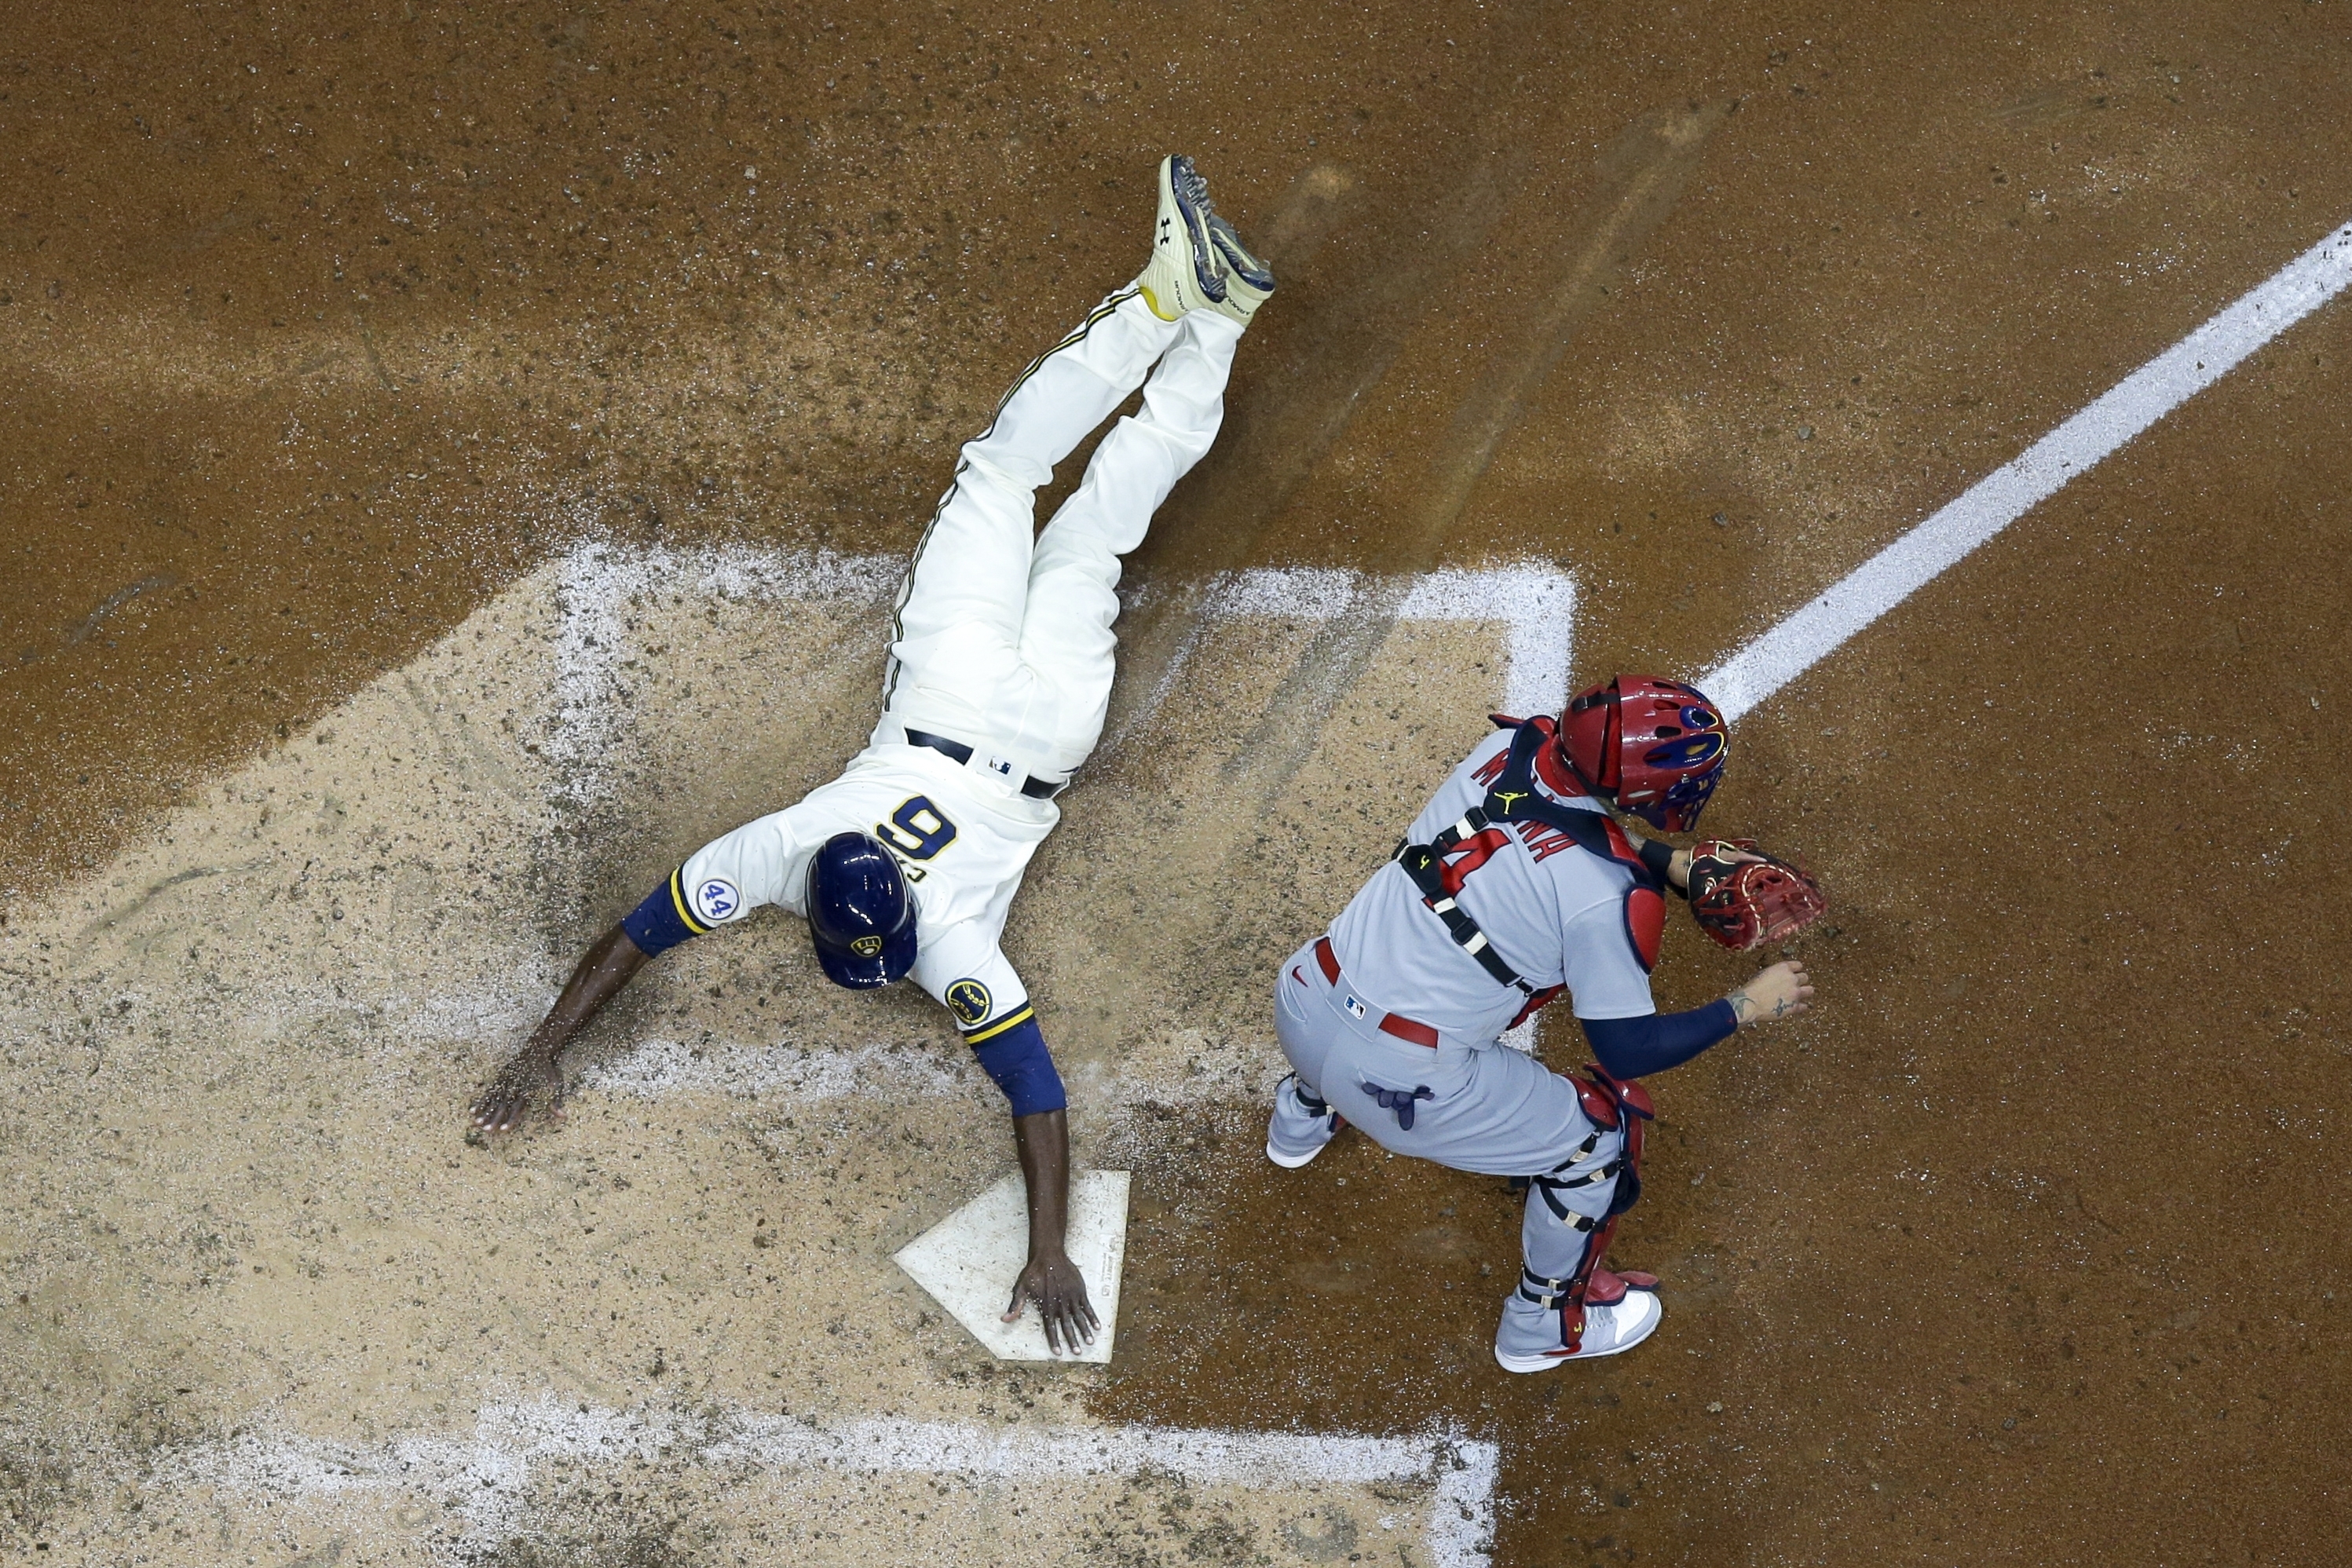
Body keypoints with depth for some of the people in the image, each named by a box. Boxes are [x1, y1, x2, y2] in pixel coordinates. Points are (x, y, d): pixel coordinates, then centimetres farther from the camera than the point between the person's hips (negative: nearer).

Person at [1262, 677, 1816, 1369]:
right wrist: (1746, 1007, 1)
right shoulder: (1608, 895, -21)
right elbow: (1629, 1051, -11)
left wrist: (1679, 866, 13)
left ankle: (1304, 1117, 67)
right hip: (1399, 1081, -7)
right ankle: (1544, 1324, 34)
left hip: (1301, 1004, 7)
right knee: (1601, 1132, 13)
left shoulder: (1514, 743, -4)